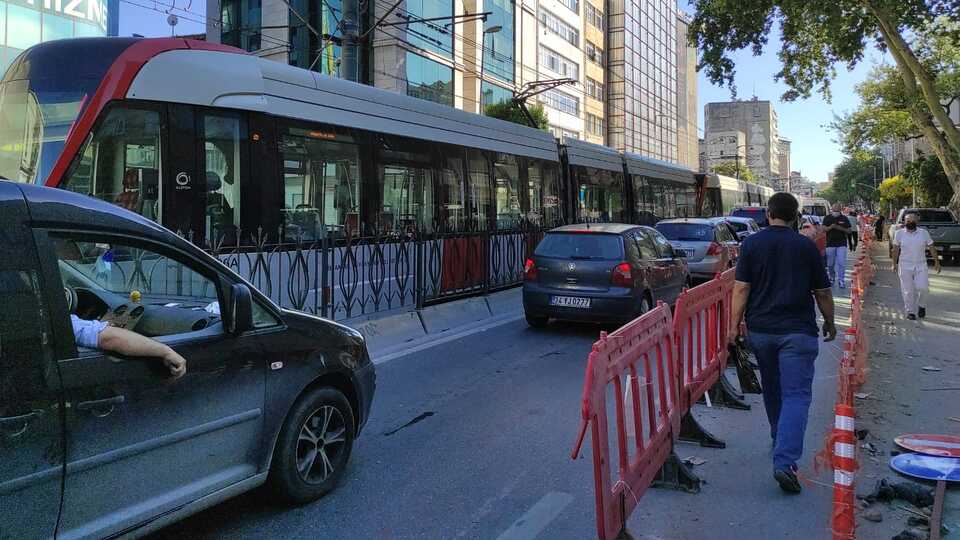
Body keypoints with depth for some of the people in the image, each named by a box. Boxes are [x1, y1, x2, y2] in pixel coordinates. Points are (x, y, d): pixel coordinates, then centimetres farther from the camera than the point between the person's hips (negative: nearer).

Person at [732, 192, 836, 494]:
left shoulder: (751, 244, 0)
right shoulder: (807, 246, 0)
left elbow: (741, 288, -6)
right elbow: (822, 292, 5)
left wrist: (735, 324, -1)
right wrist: (829, 322, 20)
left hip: (760, 330, 2)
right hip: (798, 332, -2)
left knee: (771, 389, 21)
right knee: (797, 394, -5)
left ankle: (779, 438, 38)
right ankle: (784, 462, -17)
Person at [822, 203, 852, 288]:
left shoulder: (844, 219, 6)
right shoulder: (827, 218, 6)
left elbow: (849, 230, 4)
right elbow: (824, 229, -1)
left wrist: (840, 228, -13)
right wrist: (830, 227, -21)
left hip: (841, 244, -1)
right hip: (830, 244, 1)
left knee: (841, 263, -9)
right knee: (830, 264, 8)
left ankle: (841, 281, -5)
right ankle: (832, 278, 28)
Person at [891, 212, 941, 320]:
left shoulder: (924, 233, 2)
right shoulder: (899, 233, 1)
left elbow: (931, 248, 6)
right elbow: (895, 249, 6)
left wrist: (937, 262, 4)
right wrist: (895, 264, 6)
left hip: (921, 266, 0)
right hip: (905, 266, 0)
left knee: (923, 288, -9)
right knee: (908, 291, 1)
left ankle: (921, 306, 18)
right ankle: (910, 312, 13)